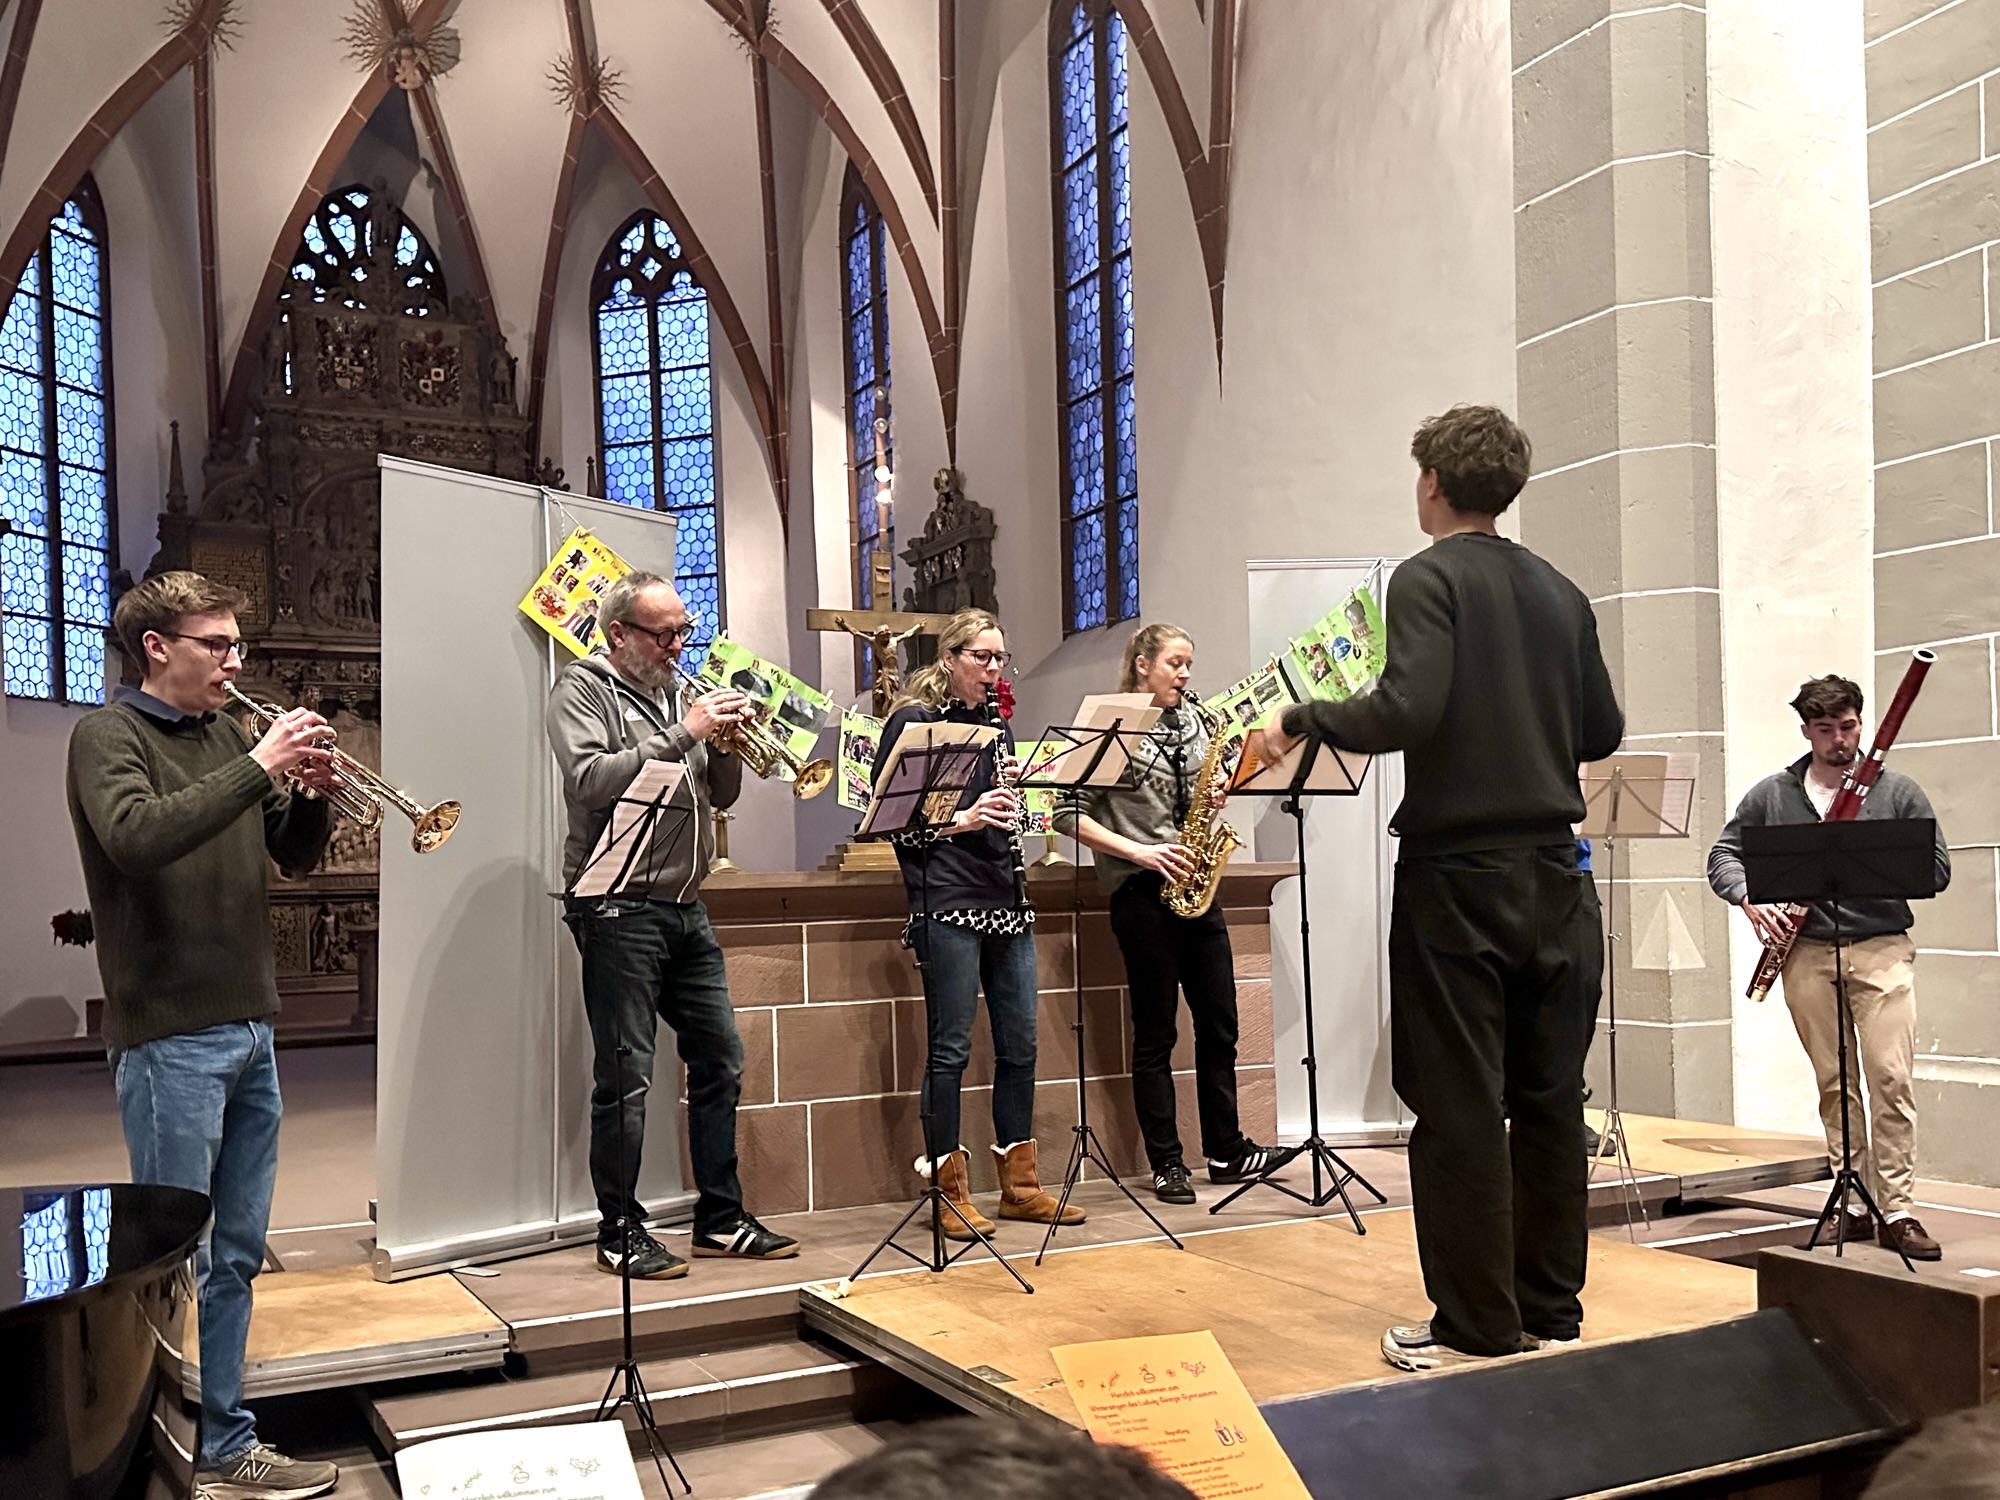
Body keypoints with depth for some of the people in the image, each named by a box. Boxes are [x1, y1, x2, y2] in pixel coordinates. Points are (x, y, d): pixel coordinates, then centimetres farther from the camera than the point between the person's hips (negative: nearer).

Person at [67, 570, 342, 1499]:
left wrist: (311, 793, -2)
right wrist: (258, 768, -24)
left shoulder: (227, 737, 13)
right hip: (168, 1034, -7)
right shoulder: (108, 735, -6)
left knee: (236, 1254, 13)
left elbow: (295, 857, 18)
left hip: (249, 1028, 7)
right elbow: (137, 836, -25)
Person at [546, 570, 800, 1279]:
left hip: (686, 908, 8)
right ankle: (619, 1233, 9)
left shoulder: (680, 692, 18)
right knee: (624, 1079, -3)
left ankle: (721, 1218, 21)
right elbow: (593, 781, -20)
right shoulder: (583, 688, -3)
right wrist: (684, 735, -20)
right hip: (619, 908, -7)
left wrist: (727, 740, -2)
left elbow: (722, 794, 17)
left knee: (720, 1063, 10)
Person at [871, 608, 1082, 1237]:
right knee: (951, 1048, -4)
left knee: (1019, 1043, 9)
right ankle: (950, 1191, 5)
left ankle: (1020, 1184, 19)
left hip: (1006, 899, 7)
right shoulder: (913, 720, -2)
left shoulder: (997, 725, 18)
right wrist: (958, 819, -19)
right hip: (947, 901, -7)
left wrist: (1014, 789, 1)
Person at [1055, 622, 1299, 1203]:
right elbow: (1068, 813, -10)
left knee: (1218, 1024, 9)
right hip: (1142, 891, -6)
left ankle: (1226, 1150, 20)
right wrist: (1136, 850, -18)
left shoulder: (1190, 721, 13)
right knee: (1155, 1033, 2)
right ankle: (1167, 1164, 10)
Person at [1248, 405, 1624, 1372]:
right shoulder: (1560, 593, 11)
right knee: (1550, 1100, 12)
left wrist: (1300, 720, -6)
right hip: (1555, 875, 7)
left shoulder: (1430, 577, -7)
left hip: (1459, 872, -6)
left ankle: (1476, 1328, 7)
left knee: (1459, 1106, 1)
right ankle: (1551, 1313, 21)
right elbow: (1602, 733, 15)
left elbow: (1407, 709, -21)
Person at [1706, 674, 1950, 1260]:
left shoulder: (1897, 790, 5)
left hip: (1882, 950, -1)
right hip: (1808, 954, 1)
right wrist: (1749, 898, -10)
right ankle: (1857, 1204, 15)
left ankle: (1898, 1211, -3)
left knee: (1891, 1078, -9)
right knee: (1834, 1084, 6)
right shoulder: (1771, 795, 8)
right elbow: (1723, 856, 10)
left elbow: (1937, 868, 3)